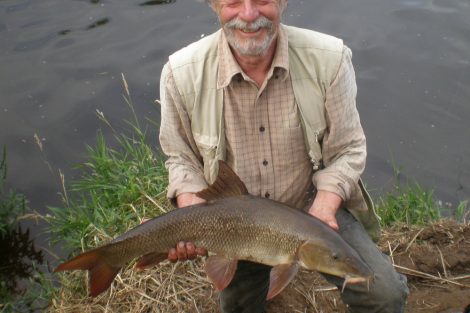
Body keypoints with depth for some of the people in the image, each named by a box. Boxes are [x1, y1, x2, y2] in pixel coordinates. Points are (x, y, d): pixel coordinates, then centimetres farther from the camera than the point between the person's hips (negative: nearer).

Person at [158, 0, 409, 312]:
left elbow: (347, 150, -12)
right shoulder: (181, 73, -19)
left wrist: (323, 208, -27)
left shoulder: (329, 59, -22)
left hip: (312, 204, -1)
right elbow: (182, 158, -5)